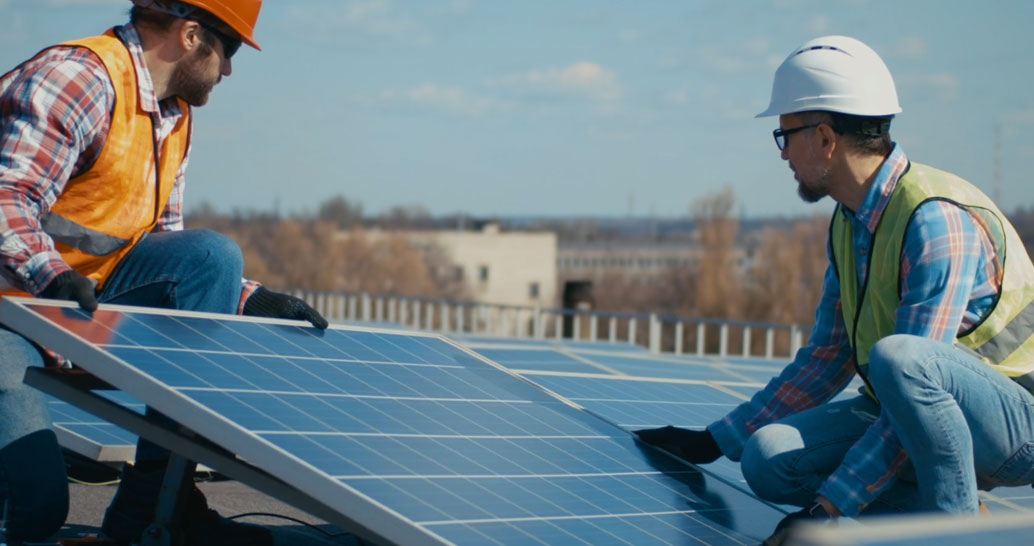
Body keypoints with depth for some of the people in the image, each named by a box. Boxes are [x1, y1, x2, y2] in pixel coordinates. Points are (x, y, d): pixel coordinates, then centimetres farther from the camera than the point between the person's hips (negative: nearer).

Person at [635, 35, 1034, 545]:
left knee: (898, 356, -38)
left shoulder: (937, 219, -23)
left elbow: (910, 373, -28)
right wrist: (712, 442, 14)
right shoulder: (848, 226, 6)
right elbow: (826, 359, 15)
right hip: (909, 419, 8)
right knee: (768, 458, -13)